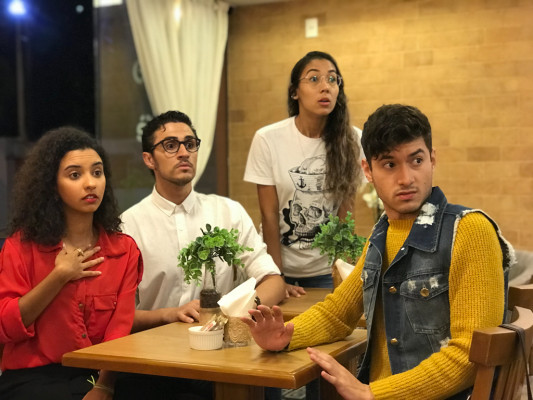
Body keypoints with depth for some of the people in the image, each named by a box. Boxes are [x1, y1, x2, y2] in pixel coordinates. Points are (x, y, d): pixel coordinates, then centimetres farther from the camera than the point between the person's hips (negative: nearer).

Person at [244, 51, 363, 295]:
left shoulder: (350, 141, -9)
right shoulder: (267, 139, -13)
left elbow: (346, 211, -6)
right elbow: (269, 214, -10)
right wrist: (277, 278, -11)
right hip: (280, 265, -1)